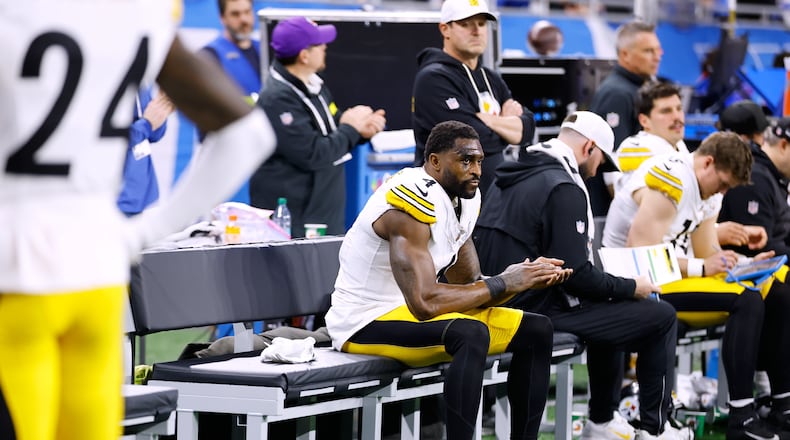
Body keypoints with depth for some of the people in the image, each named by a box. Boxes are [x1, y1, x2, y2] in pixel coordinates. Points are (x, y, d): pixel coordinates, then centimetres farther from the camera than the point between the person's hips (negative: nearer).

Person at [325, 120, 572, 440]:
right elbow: (423, 303, -32)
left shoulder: (466, 198, 5)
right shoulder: (413, 201, -24)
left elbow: (469, 285, 9)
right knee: (471, 334, -35)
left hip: (413, 312, 10)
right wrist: (502, 284, -21)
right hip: (366, 322, -10)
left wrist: (529, 278, -9)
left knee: (536, 331, 4)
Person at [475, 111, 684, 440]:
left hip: (499, 305, 10)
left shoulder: (510, 177, 11)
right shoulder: (563, 188, -17)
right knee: (661, 318, 0)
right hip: (539, 312, -10)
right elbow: (575, 274, -21)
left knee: (609, 311, 33)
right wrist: (631, 287, -5)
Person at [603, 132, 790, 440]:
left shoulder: (707, 188, 11)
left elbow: (708, 253, 13)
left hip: (672, 274, 10)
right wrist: (701, 268, -24)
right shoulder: (671, 180, -21)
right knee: (746, 302, -25)